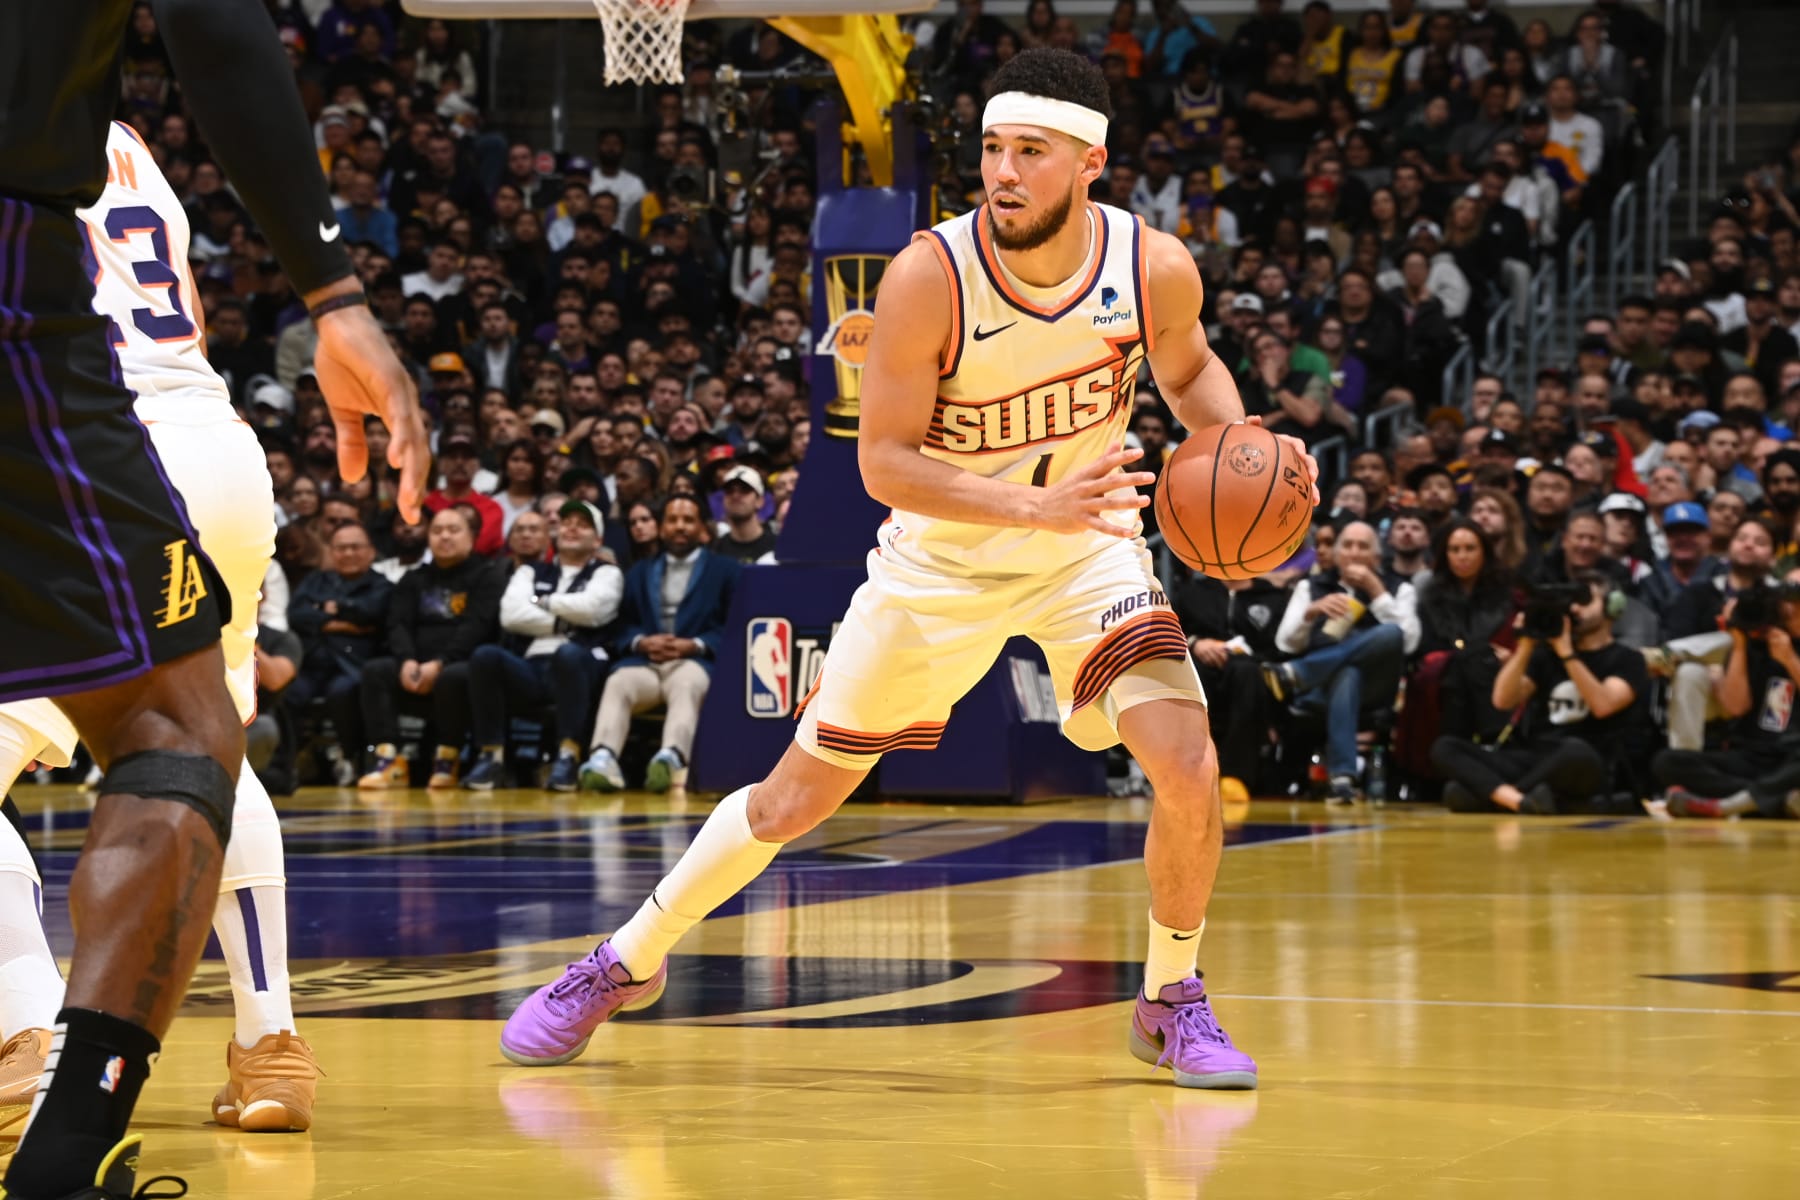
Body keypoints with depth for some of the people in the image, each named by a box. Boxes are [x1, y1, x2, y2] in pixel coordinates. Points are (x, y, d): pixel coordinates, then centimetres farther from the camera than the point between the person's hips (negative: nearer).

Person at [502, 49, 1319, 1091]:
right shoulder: (929, 277, -27)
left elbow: (1189, 370, 5)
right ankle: (624, 965, 27)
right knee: (798, 797, 6)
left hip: (1088, 551, 1)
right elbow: (885, 462, -24)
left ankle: (1172, 1004, 5)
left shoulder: (1156, 267, -19)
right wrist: (1034, 506, -37)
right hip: (940, 564, -1)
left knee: (1188, 767, -19)